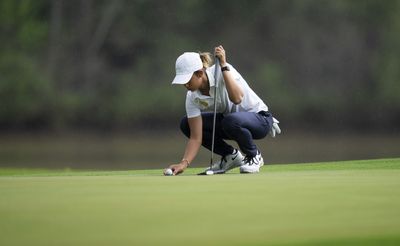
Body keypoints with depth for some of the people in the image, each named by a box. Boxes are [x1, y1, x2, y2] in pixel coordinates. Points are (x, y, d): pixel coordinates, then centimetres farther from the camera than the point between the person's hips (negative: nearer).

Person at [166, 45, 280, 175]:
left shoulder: (224, 71, -26)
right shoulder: (192, 97, -12)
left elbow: (237, 98, -44)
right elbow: (196, 137, -14)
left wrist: (223, 65, -40)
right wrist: (184, 163, -30)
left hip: (260, 118, -6)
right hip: (230, 120, 6)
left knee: (231, 120, -39)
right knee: (186, 124, -8)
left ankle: (254, 155, -9)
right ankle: (231, 155, 6)